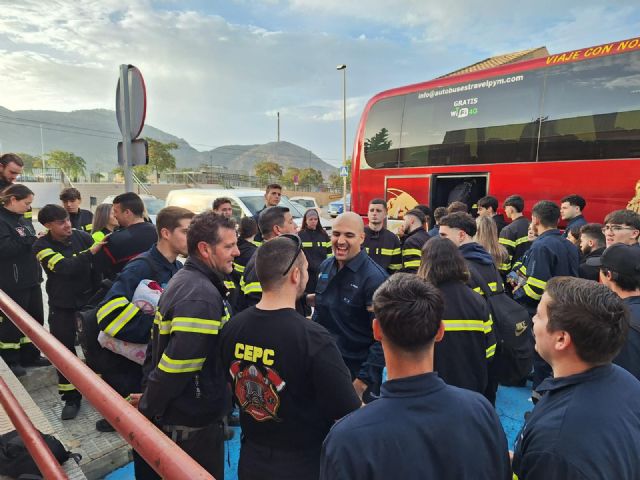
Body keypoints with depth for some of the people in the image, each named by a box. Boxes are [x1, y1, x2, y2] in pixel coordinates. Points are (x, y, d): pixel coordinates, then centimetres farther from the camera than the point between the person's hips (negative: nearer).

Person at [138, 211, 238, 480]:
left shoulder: (183, 279, 4)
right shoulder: (202, 298, -27)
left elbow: (160, 344, 11)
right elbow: (176, 366, -29)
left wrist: (151, 403, 15)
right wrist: (149, 410, -13)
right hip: (195, 423, -9)